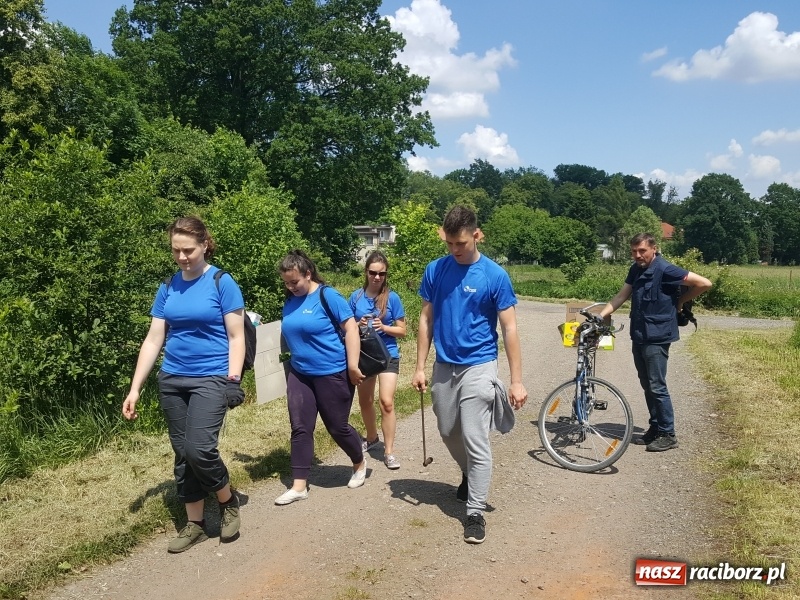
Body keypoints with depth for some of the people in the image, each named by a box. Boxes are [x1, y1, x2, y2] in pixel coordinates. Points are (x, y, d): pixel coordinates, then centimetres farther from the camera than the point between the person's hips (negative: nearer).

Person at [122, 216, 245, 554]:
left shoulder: (222, 283, -7)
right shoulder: (168, 288, 7)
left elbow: (236, 337, -6)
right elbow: (153, 340, 8)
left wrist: (233, 381, -15)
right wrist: (135, 388, 5)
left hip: (211, 379, -5)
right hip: (171, 380, 5)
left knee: (199, 448, -17)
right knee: (182, 454, 9)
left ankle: (228, 501, 11)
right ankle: (195, 524, 24)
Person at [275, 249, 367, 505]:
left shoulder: (328, 296, -15)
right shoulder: (290, 301, 5)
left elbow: (351, 328, -17)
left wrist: (353, 366, -20)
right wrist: (291, 362, 20)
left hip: (332, 374, -6)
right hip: (299, 374, 6)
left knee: (337, 427, 7)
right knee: (300, 428, 3)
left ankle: (360, 463, 35)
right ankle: (299, 486, 11)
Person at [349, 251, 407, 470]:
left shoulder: (392, 298, -8)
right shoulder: (356, 297, -3)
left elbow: (402, 331, -4)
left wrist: (383, 327, -21)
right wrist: (359, 325, -16)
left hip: (388, 355, -3)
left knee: (386, 402, -14)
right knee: (365, 401, 17)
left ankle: (389, 451, -3)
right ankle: (372, 438, 42)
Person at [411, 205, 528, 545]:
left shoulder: (495, 276, -10)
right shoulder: (435, 270, 0)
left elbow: (509, 329, -8)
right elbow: (426, 320, 5)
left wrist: (516, 380, -11)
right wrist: (420, 367, 2)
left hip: (478, 367, -4)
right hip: (443, 367, 4)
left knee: (475, 441, -4)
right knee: (448, 433, 18)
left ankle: (475, 512, 8)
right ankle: (469, 475, 46)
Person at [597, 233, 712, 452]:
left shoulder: (665, 269, -15)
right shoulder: (636, 270, 9)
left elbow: (704, 283, -14)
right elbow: (621, 296, 10)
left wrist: (680, 301, -2)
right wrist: (600, 315, -1)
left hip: (656, 338, -8)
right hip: (638, 336, 8)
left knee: (657, 387, -4)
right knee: (647, 386, 14)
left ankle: (668, 434, 7)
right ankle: (655, 428, 25)